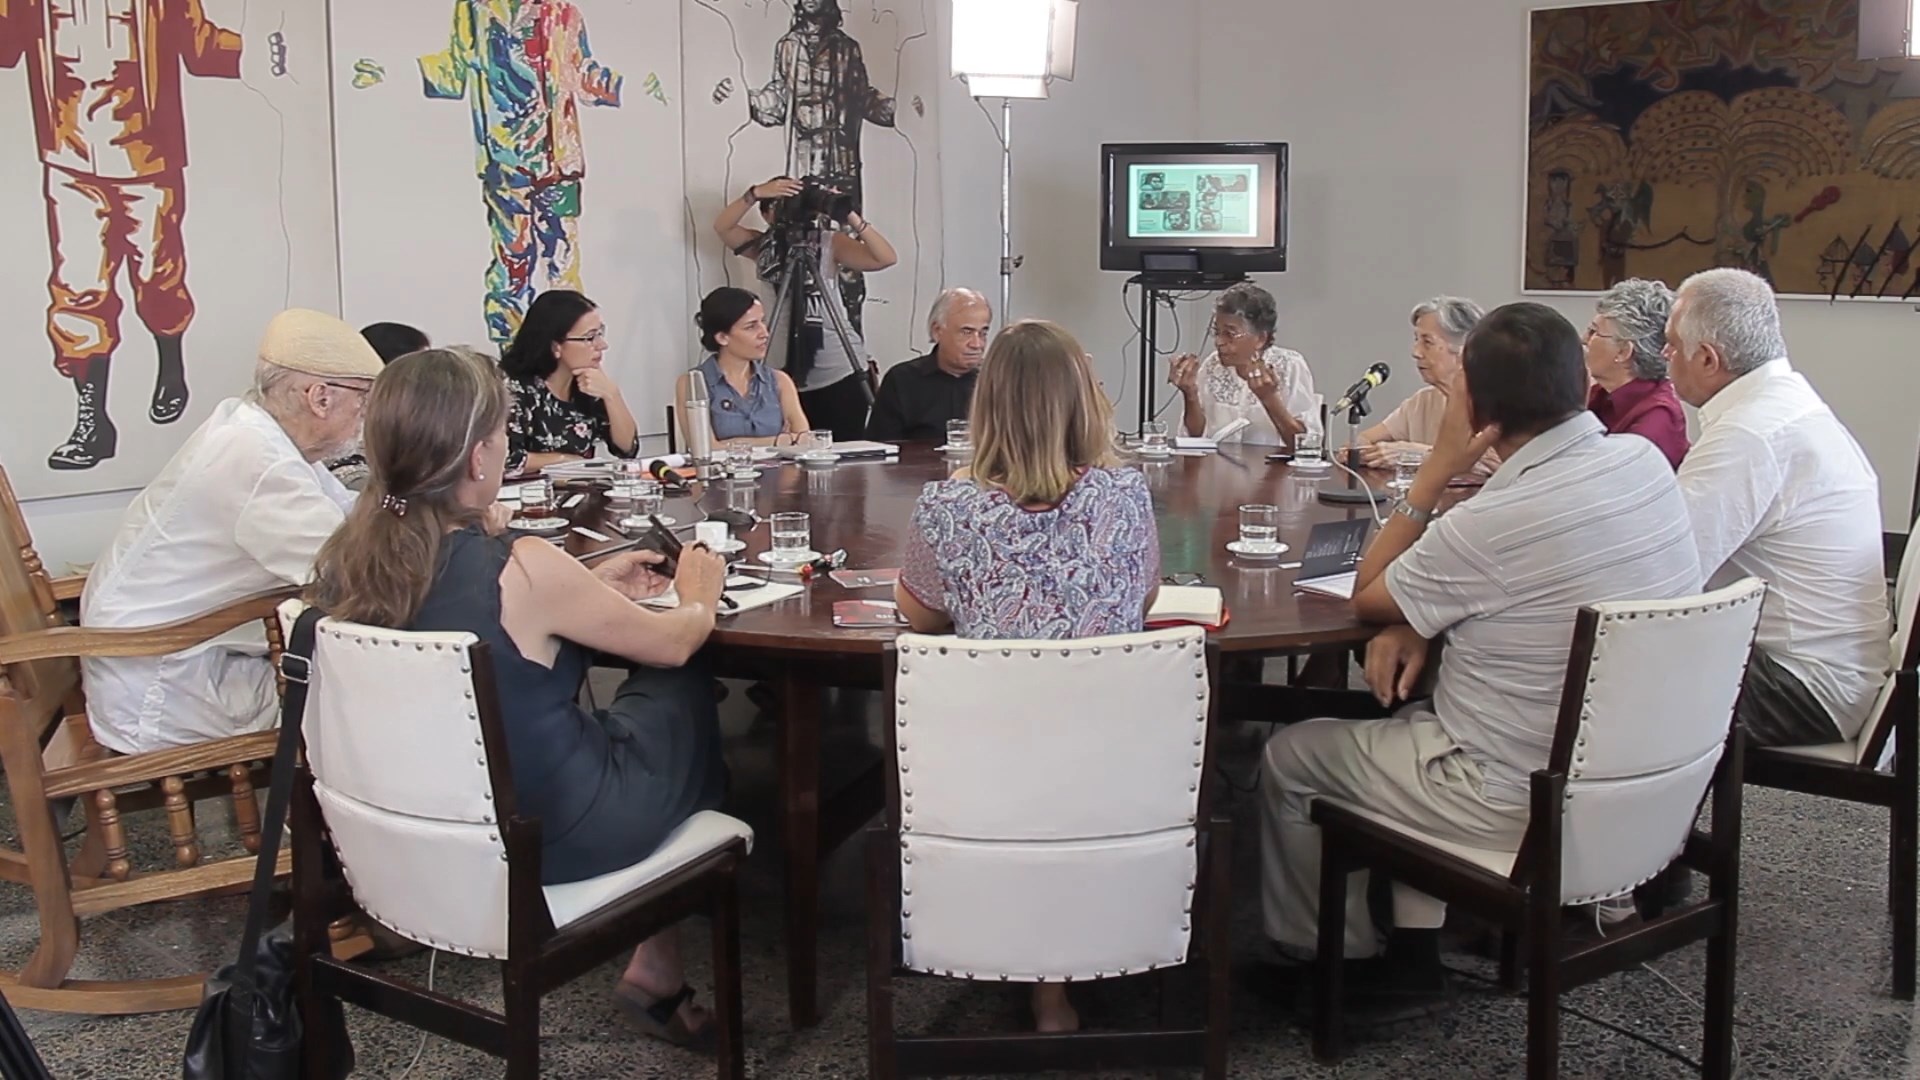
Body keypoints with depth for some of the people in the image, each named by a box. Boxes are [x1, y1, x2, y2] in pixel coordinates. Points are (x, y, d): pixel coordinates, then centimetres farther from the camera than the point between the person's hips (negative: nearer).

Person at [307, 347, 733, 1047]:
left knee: (636, 701, 23)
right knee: (682, 693, 18)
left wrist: (589, 590, 15)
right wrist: (699, 596, 11)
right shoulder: (522, 571, -29)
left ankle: (656, 958, 29)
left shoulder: (346, 561, -10)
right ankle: (658, 963, 32)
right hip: (547, 843, -6)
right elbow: (672, 644, -11)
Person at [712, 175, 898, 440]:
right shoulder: (762, 246, 9)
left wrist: (851, 217, -20)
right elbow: (722, 226, -8)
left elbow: (886, 258, -12)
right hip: (790, 374, 2)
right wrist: (755, 193, -20)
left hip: (840, 371, -2)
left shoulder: (829, 242, 1)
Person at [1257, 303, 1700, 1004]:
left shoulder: (1495, 523, -28)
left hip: (1522, 806, -8)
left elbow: (1367, 597, -9)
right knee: (1415, 715, 30)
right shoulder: (1645, 463, -4)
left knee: (1288, 757, 10)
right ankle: (1415, 946, 28)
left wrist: (1437, 469, -10)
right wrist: (1419, 624, -1)